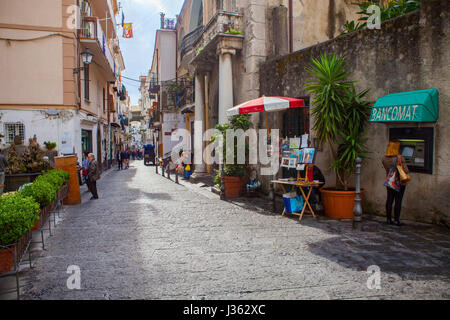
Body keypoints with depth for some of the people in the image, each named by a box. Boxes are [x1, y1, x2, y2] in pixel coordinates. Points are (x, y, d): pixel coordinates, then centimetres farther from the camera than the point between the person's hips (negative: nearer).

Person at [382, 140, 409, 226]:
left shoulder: (384, 158, -2)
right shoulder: (400, 158, -17)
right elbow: (406, 171, -16)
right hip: (400, 183, -5)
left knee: (389, 200, 11)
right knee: (398, 201, 1)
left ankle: (388, 219, 18)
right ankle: (396, 220, 5)